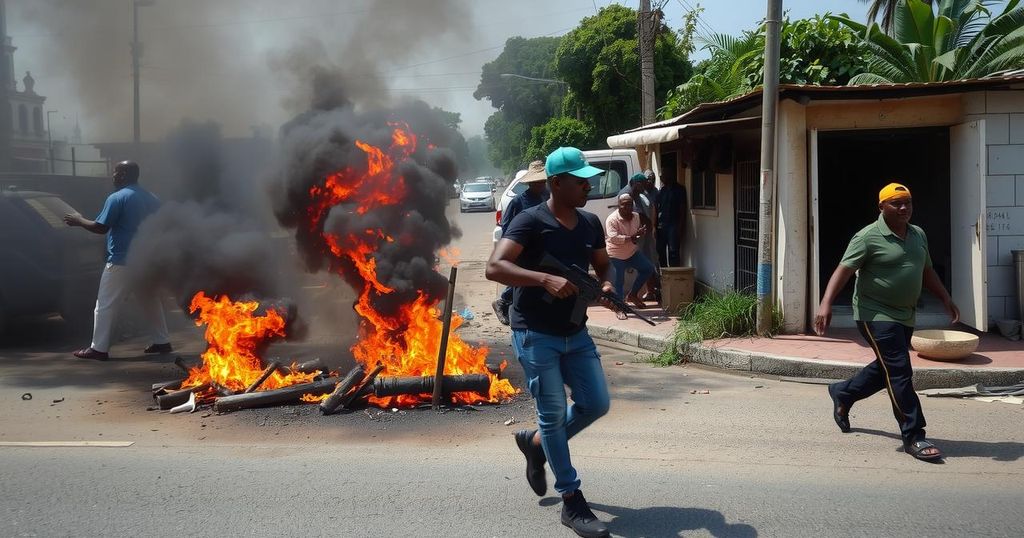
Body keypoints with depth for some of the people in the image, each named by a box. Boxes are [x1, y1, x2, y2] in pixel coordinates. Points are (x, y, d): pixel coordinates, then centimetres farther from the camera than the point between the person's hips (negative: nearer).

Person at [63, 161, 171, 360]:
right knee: (151, 302, 17)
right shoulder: (152, 199, 9)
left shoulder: (117, 198, -12)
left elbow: (101, 227, -13)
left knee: (105, 305, 1)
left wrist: (79, 220, 2)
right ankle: (162, 342, 20)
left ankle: (99, 348, 2)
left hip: (122, 262, -7)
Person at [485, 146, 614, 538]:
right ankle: (572, 503, 8)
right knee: (553, 414, -3)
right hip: (535, 334, -7)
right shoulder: (530, 222, -16)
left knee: (596, 404, 7)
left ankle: (535, 443, 32)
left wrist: (606, 285, -6)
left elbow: (602, 266, 19)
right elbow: (494, 267, -25)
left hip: (575, 332, 7)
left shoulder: (591, 224, 5)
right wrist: (545, 280, -36)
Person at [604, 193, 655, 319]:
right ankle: (619, 309, 15)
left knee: (648, 269, 4)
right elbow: (613, 238, -32)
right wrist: (632, 238, -38)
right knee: (619, 282, -1)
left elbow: (639, 232, 12)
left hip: (633, 252, 7)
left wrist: (641, 234, -14)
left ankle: (632, 295, 20)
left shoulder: (636, 216, -2)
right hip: (617, 255, -7)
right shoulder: (612, 219, -23)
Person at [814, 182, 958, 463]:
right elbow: (844, 270, -19)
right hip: (876, 315, -8)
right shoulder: (868, 237, -13)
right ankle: (914, 437, -7)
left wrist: (946, 299, 17)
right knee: (900, 373, -11)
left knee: (886, 369, 18)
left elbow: (927, 271, 22)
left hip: (904, 316, 8)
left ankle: (842, 393, 41)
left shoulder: (918, 235, 11)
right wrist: (826, 304, -30)